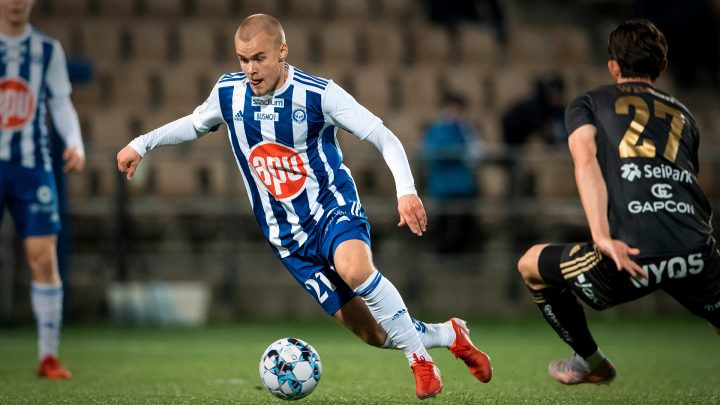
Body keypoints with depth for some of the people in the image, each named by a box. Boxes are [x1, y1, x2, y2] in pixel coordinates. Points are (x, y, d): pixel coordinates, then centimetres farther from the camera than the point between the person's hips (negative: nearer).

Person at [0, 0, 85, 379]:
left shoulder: (48, 50, 9)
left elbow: (61, 104, 10)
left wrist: (74, 143, -7)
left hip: (32, 166, 1)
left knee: (44, 258, -6)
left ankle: (48, 357, 0)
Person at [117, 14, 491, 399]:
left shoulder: (318, 94, -15)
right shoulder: (228, 93, -3)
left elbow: (383, 137, -14)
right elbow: (196, 124, 20)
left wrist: (406, 191, -27)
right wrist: (141, 144, 15)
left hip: (334, 209, -3)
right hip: (288, 237, 3)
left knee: (354, 268, -39)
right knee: (373, 334, -3)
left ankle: (421, 359, -23)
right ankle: (448, 335, 24)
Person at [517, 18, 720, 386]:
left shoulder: (587, 104, 19)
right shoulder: (683, 114, 28)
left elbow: (586, 162, -1)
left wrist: (602, 238, -12)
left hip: (631, 256, -2)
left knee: (530, 265, 27)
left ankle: (591, 363, 39)